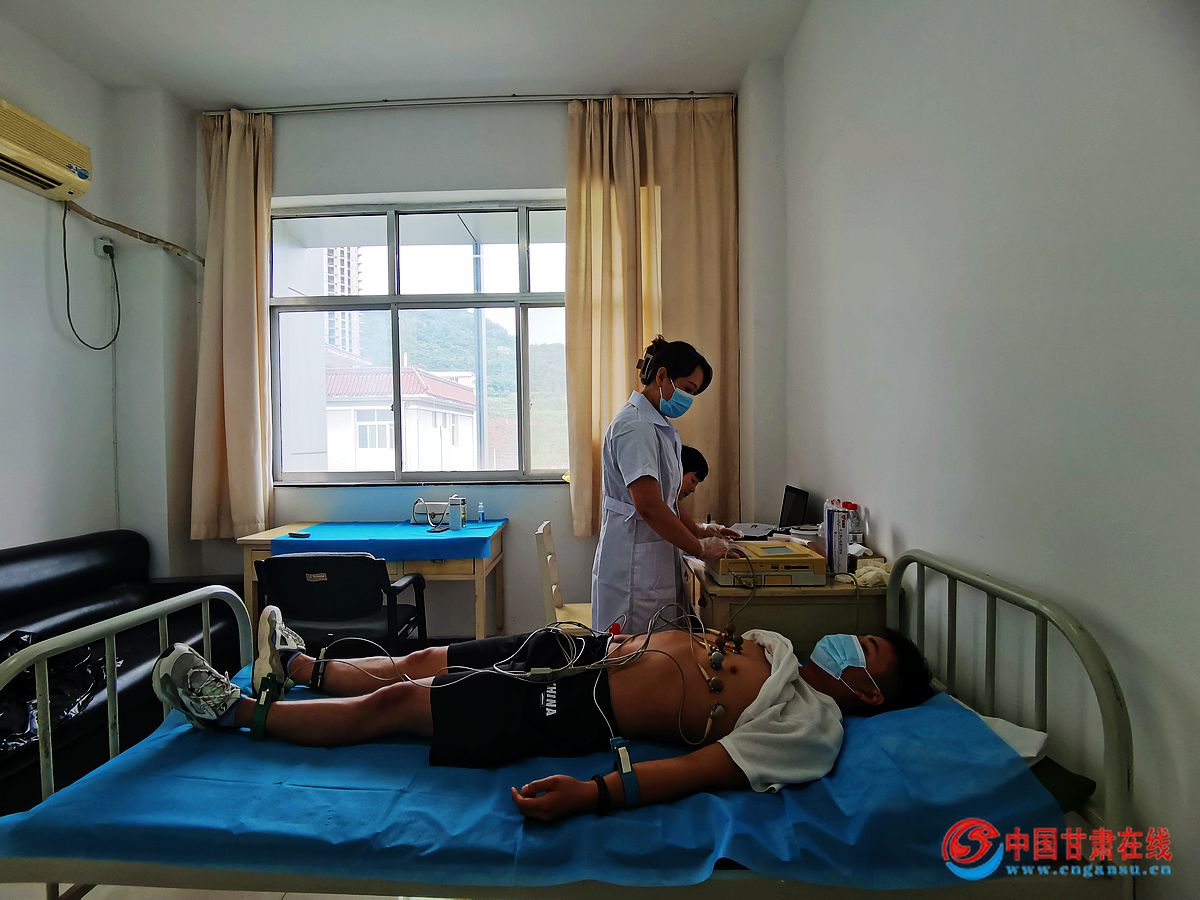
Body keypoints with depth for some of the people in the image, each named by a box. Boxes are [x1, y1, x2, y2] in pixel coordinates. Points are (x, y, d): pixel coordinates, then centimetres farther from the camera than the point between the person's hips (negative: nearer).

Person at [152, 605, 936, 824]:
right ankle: (297, 665, 36)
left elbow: (701, 769, -25)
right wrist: (634, 639, 19)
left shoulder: (811, 729, -13)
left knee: (393, 703, -3)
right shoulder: (783, 649, 12)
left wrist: (589, 795, -33)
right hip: (592, 651, 7)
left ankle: (236, 710, 17)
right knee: (420, 662, 12)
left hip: (580, 713, -7)